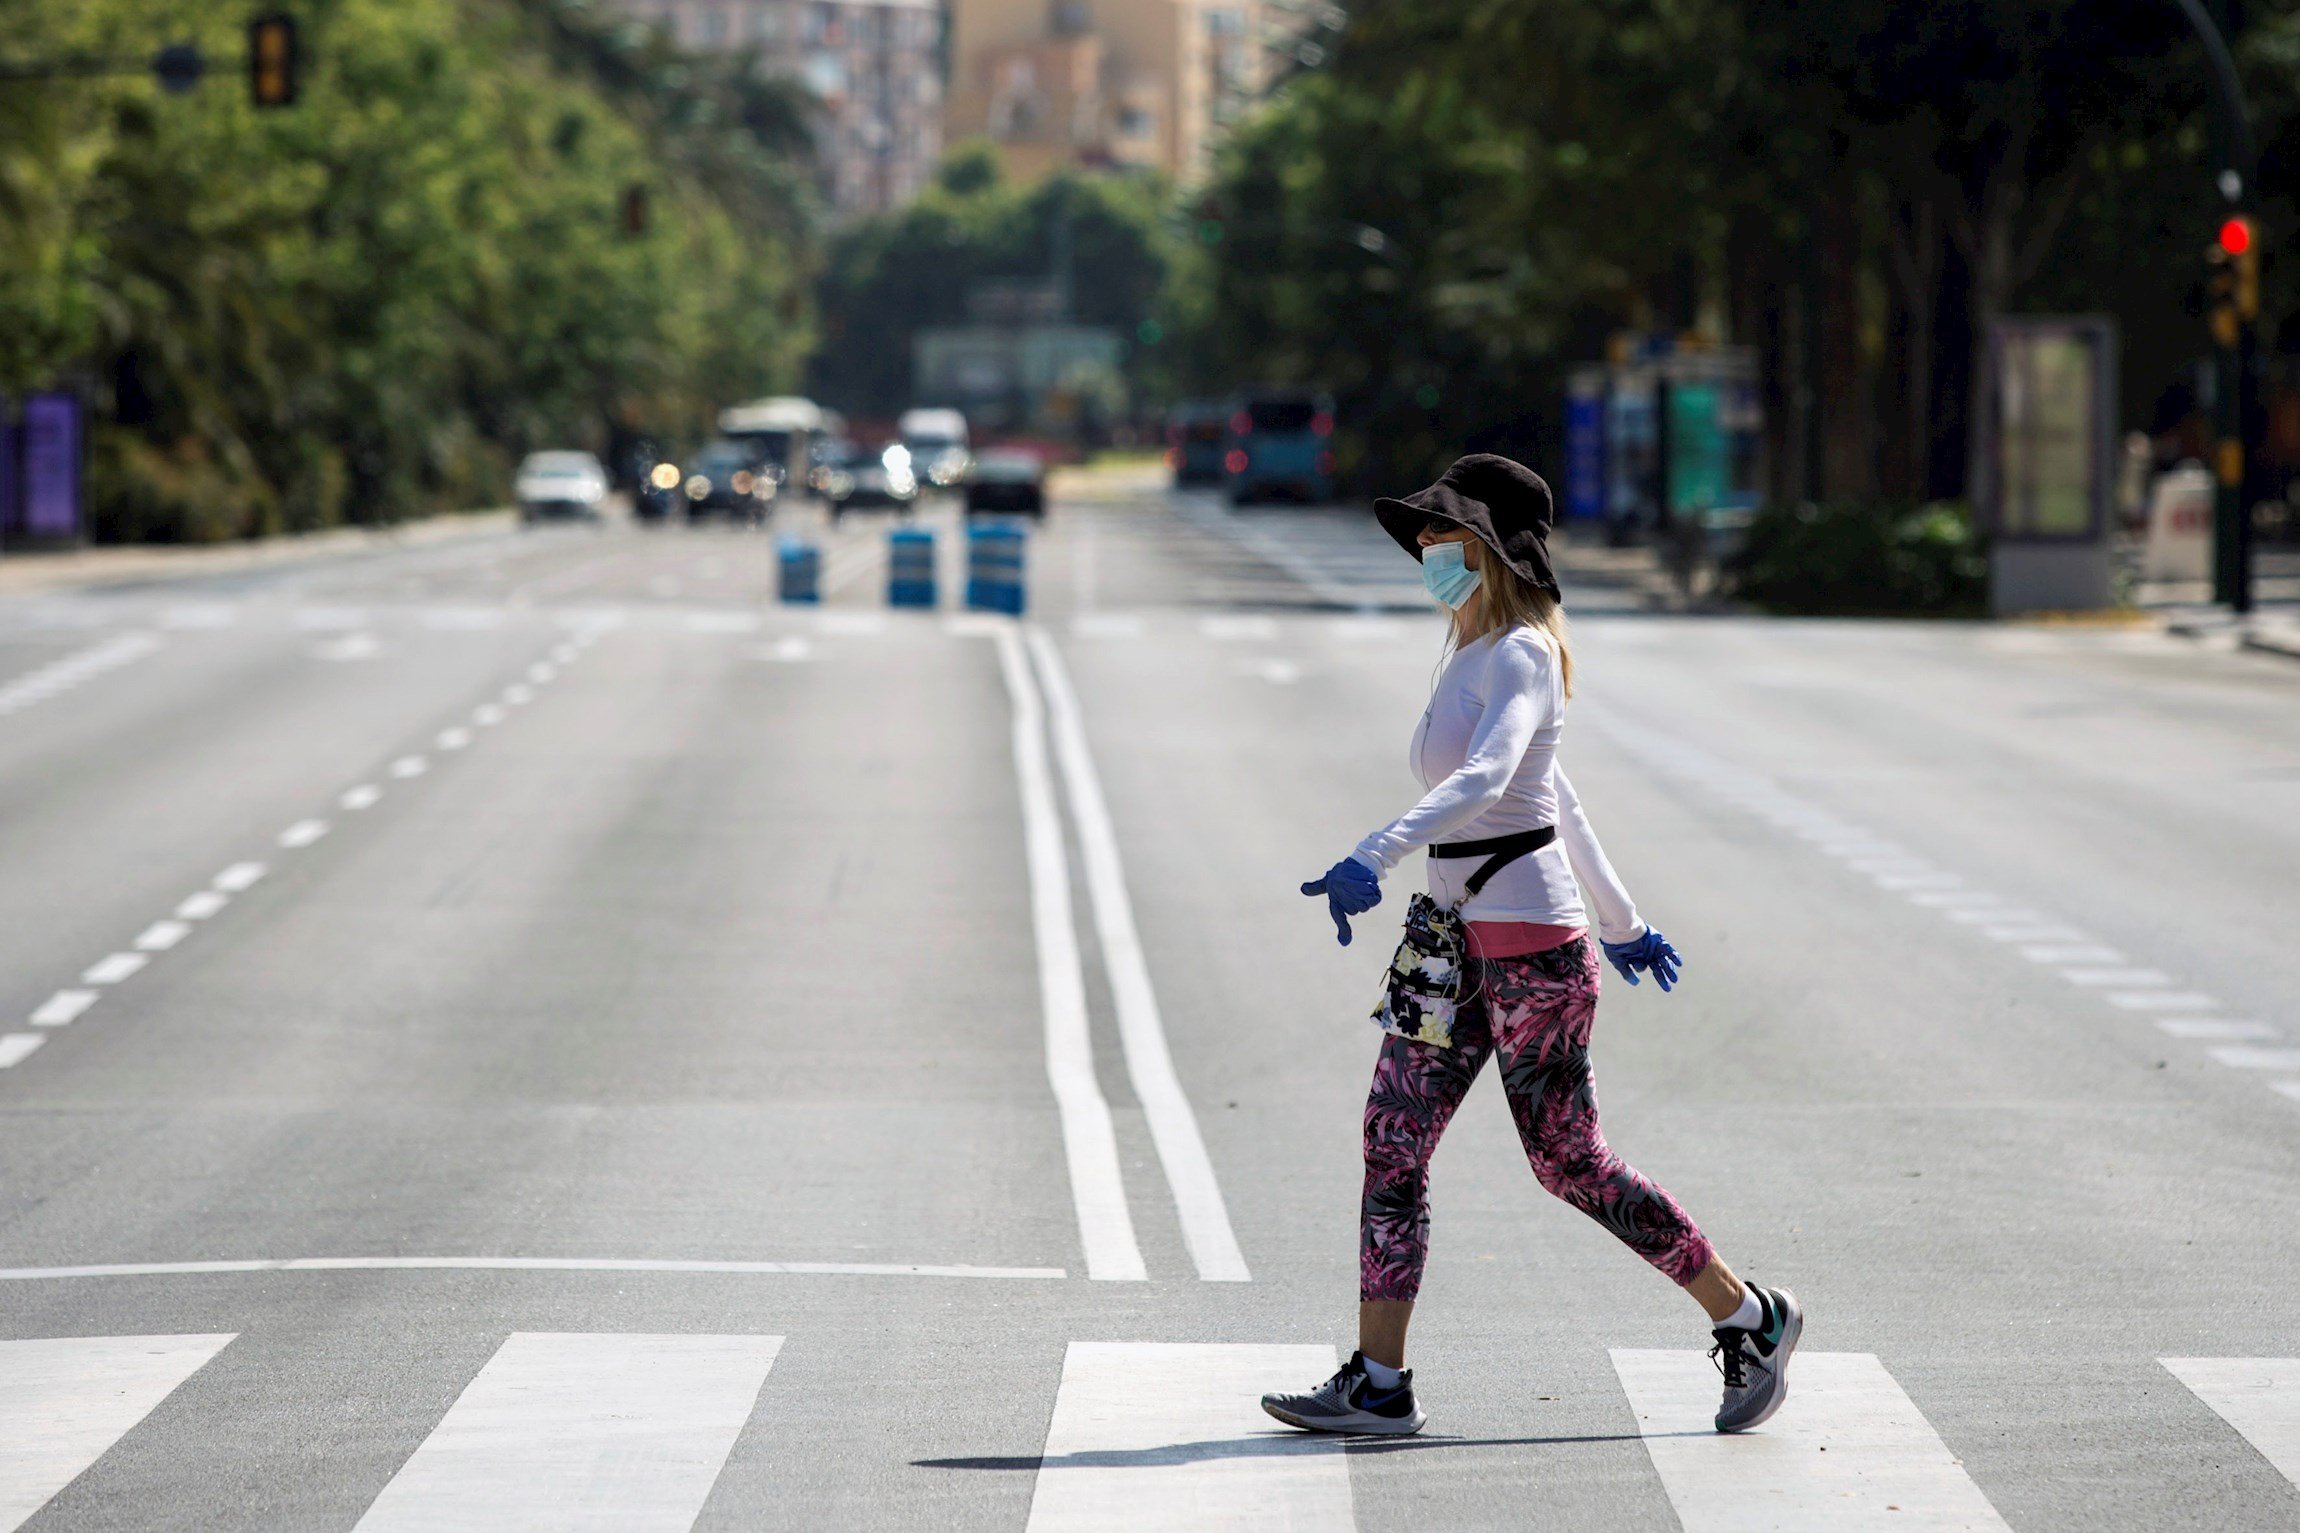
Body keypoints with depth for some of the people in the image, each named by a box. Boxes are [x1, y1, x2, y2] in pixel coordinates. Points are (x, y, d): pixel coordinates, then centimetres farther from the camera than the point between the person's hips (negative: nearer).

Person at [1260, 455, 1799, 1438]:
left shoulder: (1520, 657, -13)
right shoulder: (1471, 659, 15)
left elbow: (1486, 778, -32)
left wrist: (1374, 858, -45)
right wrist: (1618, 917, 33)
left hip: (1530, 942, -9)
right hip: (1458, 941, 9)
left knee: (1566, 1159, 0)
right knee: (1392, 1140, -2)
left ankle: (1749, 1318, 16)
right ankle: (1378, 1385, -3)